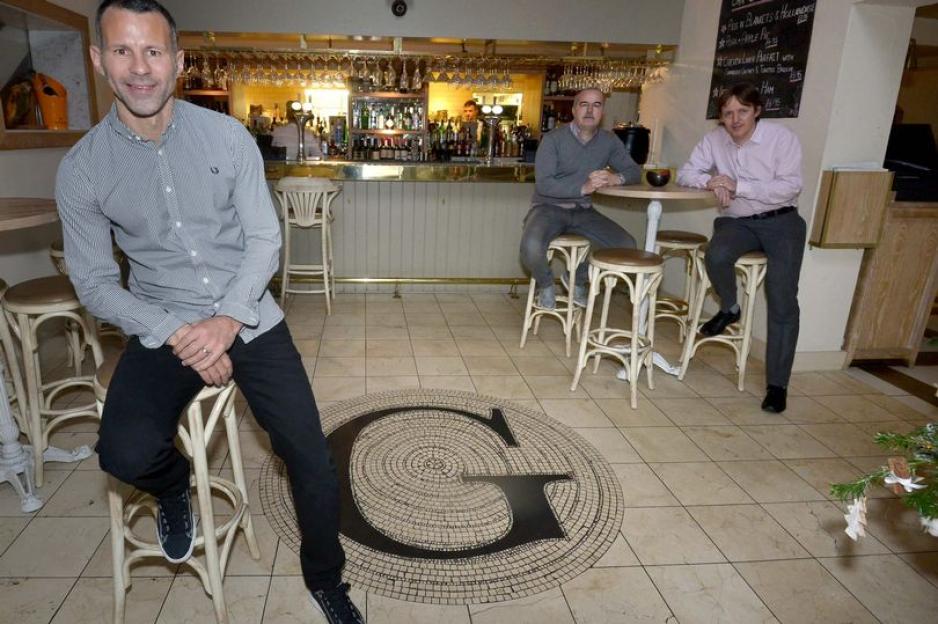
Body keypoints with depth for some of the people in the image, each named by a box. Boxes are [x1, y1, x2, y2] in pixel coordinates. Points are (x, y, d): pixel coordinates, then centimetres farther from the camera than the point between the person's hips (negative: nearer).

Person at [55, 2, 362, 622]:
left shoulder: (228, 136, -3)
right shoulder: (81, 169, -2)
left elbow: (265, 237, -3)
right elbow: (94, 282, 0)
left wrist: (228, 320, -17)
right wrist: (177, 335, -15)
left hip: (249, 316, 0)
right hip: (164, 328, 1)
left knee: (314, 463, -7)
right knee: (126, 454, -26)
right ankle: (175, 484, 15)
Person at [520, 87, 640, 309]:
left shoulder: (609, 140, 5)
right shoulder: (553, 139, -10)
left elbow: (635, 171, 10)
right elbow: (543, 184, -18)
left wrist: (616, 178, -15)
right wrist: (583, 188, -30)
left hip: (583, 211, 5)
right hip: (549, 208, -5)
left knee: (627, 245, -11)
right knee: (531, 246, -34)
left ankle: (579, 279, 15)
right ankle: (546, 286, 1)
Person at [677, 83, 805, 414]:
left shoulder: (782, 138, -8)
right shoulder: (714, 140, 3)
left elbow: (790, 187, -15)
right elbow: (685, 174, 5)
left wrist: (738, 185, -20)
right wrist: (710, 180, -17)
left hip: (780, 221, -2)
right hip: (736, 221, 3)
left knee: (783, 301, -14)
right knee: (716, 255, -33)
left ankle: (777, 385, -6)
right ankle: (729, 308, 0)